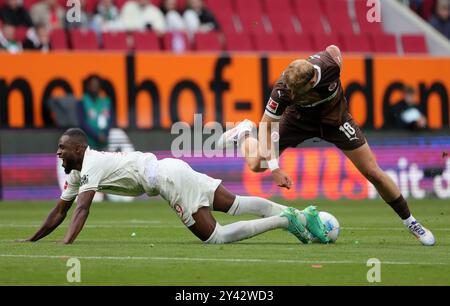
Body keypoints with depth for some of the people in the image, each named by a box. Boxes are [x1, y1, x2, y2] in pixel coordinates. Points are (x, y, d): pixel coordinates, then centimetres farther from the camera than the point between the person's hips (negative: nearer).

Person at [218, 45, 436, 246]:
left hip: (334, 118, 0)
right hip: (299, 119, 0)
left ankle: (410, 222, 14)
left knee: (374, 174, -4)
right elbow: (266, 125, -26)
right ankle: (245, 133, 30)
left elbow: (333, 49, -9)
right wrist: (274, 168, -30)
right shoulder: (283, 89, -37)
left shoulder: (329, 64, -35)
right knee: (257, 164, -6)